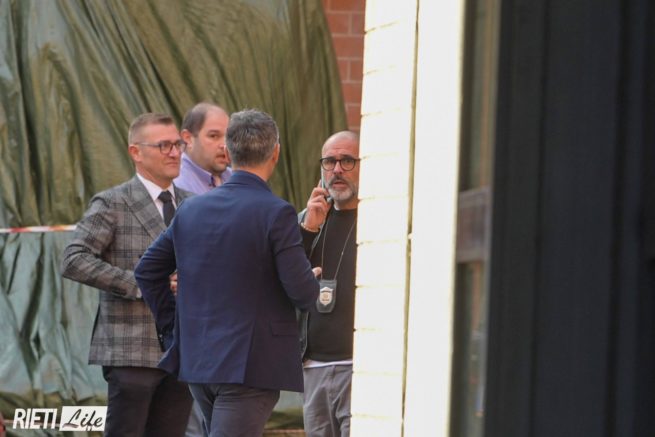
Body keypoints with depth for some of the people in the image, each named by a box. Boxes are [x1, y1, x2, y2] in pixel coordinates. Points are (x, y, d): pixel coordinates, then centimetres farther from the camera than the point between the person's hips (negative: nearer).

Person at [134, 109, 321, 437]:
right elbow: (303, 292, -15)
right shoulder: (275, 213, -13)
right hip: (251, 366, -7)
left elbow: (147, 270, 14)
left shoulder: (191, 209, 7)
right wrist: (313, 284, 8)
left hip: (196, 359, 7)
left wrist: (175, 327, 19)